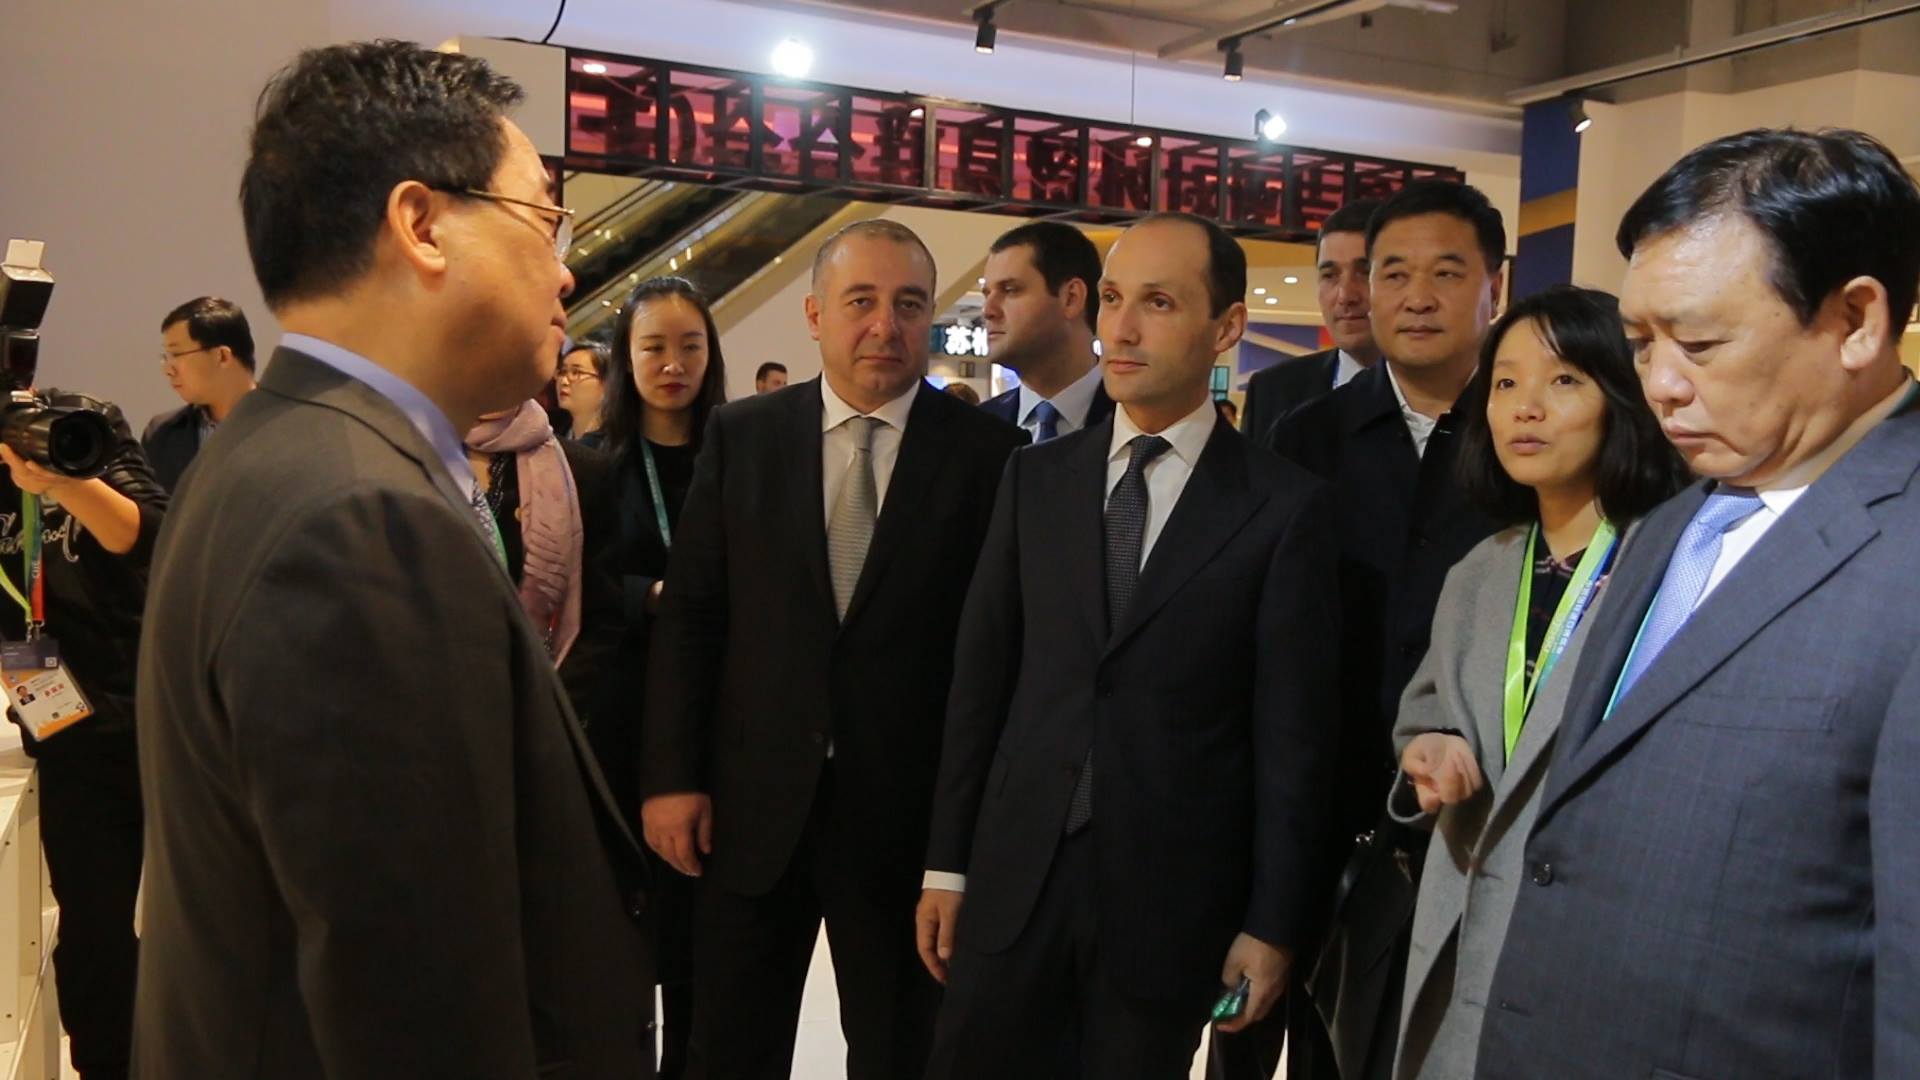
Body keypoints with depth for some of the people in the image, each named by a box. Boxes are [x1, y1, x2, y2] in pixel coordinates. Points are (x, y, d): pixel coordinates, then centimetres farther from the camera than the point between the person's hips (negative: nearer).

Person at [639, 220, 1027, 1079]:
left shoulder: (988, 451, -5)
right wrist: (671, 776, -2)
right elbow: (689, 615, 2)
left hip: (912, 815, -1)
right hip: (749, 810, 2)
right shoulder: (740, 436, 2)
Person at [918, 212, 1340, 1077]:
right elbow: (982, 675, 4)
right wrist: (946, 862, 4)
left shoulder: (1283, 507, -6)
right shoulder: (1037, 477, 4)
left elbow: (1292, 732, -5)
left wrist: (1273, 921, -4)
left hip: (1171, 894, -3)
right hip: (1014, 871, 3)